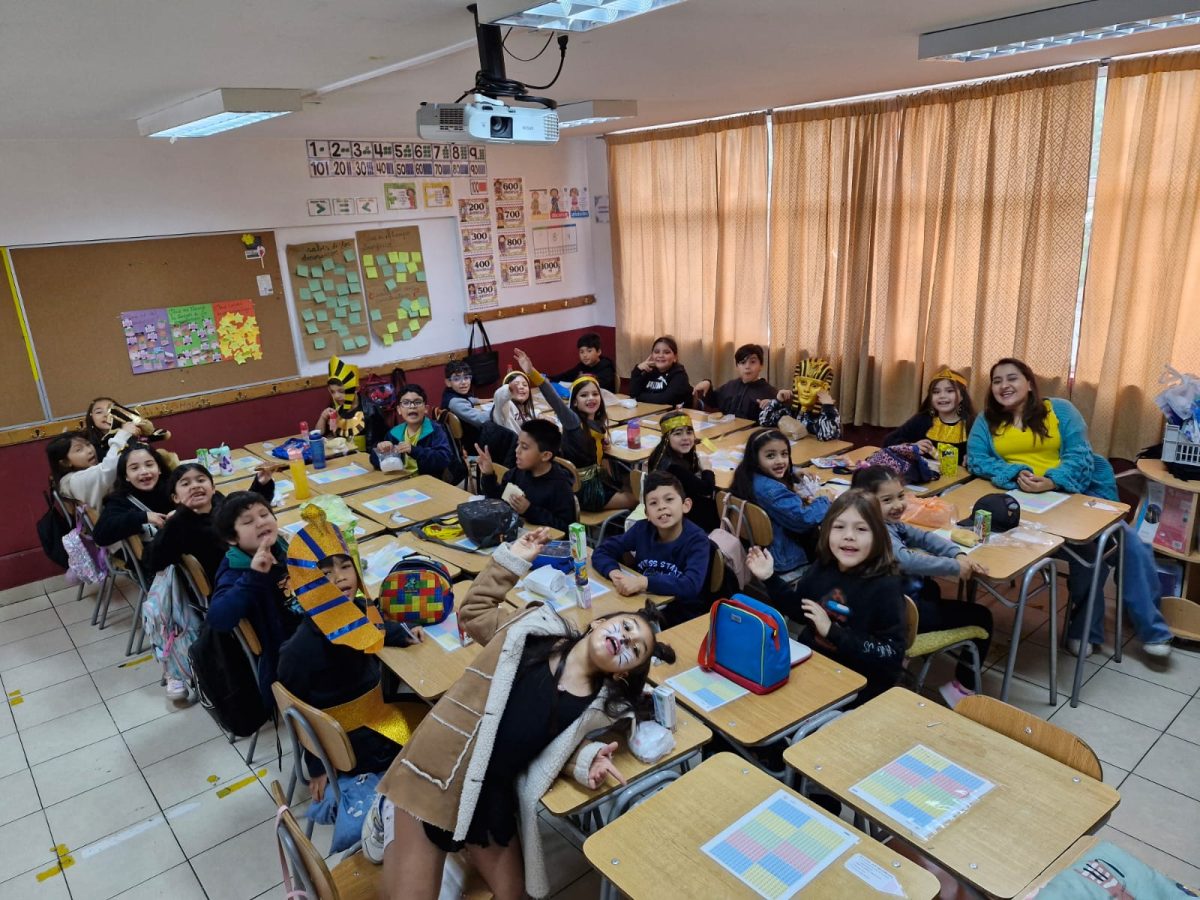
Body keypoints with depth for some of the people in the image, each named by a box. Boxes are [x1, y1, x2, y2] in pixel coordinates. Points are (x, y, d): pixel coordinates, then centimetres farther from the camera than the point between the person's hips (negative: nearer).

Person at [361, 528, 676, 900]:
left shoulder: (599, 707, -1)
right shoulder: (537, 627, -6)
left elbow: (559, 747, 8)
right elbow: (473, 612, 7)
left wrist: (586, 759, -14)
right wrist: (511, 561, 1)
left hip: (495, 796, 4)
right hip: (436, 774, -4)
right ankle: (389, 815, 23)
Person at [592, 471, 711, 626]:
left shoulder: (697, 541, -17)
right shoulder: (642, 529, -5)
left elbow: (691, 586, -30)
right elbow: (602, 551, 1)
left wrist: (644, 582, -36)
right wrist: (614, 572, -21)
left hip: (683, 614, -4)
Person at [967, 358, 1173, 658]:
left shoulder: (1059, 409, 6)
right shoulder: (986, 420, 8)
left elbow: (1079, 454, -5)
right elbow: (976, 460, -5)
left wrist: (1053, 481, -24)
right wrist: (1017, 475, -21)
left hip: (1078, 493, 2)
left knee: (1129, 543, -14)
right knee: (1087, 553, -24)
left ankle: (1151, 627, 6)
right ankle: (1085, 630, -3)